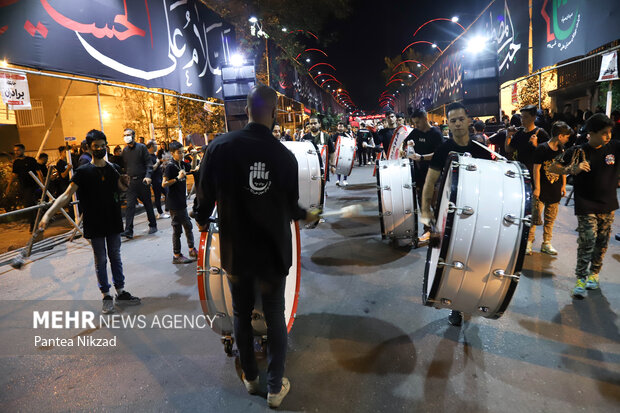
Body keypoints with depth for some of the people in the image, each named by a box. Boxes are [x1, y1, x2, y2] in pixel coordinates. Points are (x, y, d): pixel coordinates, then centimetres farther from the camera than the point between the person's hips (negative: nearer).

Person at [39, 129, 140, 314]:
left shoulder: (113, 169, 4)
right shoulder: (83, 172, -8)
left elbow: (122, 187, 23)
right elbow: (66, 195, -15)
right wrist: (48, 214, -25)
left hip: (113, 222, 4)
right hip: (95, 225, -3)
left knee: (115, 257, 13)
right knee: (100, 261, 7)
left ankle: (121, 293, 23)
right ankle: (106, 296, 19)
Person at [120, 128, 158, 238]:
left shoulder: (141, 147, -1)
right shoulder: (125, 151, 12)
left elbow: (149, 163, -5)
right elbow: (123, 166, 17)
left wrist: (148, 176, -18)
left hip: (142, 180, -3)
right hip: (130, 182, 3)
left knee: (148, 204, 7)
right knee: (130, 206, -6)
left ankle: (153, 225, 23)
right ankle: (128, 230, -7)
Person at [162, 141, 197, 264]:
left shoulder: (183, 164, 8)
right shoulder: (170, 166, -14)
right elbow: (164, 184, -19)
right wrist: (178, 178, -24)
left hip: (181, 201, 8)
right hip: (174, 202, -8)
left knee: (188, 226, 14)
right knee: (177, 228, -2)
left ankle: (192, 250, 26)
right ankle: (177, 256, 7)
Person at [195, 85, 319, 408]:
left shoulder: (219, 147, -12)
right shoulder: (285, 155, -12)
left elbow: (206, 195, -7)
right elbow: (290, 207, -4)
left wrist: (202, 220, 16)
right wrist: (307, 215, 20)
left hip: (235, 250, 1)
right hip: (273, 251, -1)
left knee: (242, 315, 20)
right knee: (275, 319, 14)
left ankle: (250, 378, 37)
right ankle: (275, 388, 26)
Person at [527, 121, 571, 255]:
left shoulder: (562, 150, 8)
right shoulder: (542, 148, -11)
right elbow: (536, 169, -11)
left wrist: (563, 186, 14)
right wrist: (537, 188, -13)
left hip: (555, 190, 6)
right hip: (541, 190, -6)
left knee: (550, 219, 11)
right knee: (534, 218, -4)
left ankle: (546, 244, 20)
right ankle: (529, 242, 7)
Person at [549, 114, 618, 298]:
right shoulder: (578, 151, -7)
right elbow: (554, 168, -7)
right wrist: (573, 169, -23)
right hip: (586, 207, -4)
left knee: (601, 243, 13)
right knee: (587, 242, -8)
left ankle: (594, 273, 31)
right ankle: (581, 278, 1)